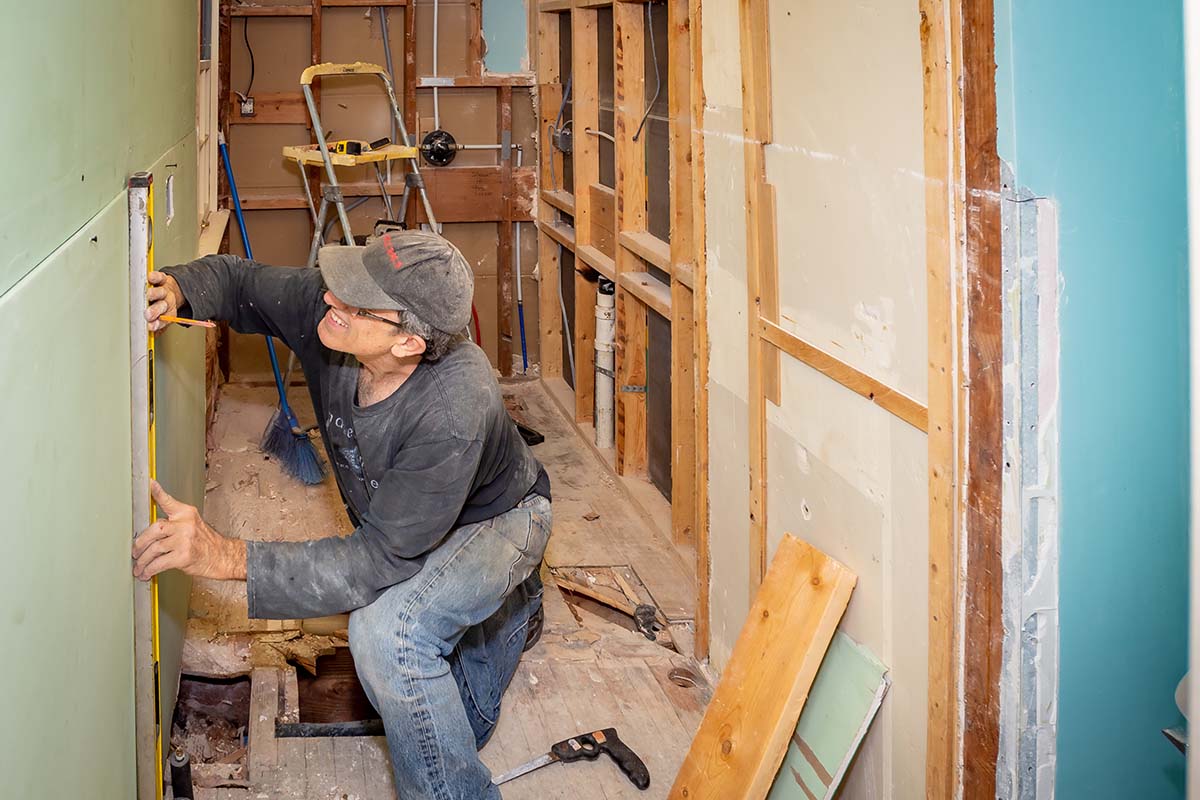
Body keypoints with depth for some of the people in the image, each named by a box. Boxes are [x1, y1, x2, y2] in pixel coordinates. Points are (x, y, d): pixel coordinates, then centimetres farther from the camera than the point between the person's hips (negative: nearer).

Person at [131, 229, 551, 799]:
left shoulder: (455, 410, -44)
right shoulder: (321, 308, -28)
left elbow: (381, 561, -41)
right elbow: (238, 281, -8)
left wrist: (227, 557, -49)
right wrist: (177, 290, -32)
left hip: (494, 521, -6)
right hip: (396, 526, 7)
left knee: (386, 629, -38)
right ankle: (505, 605, 53)